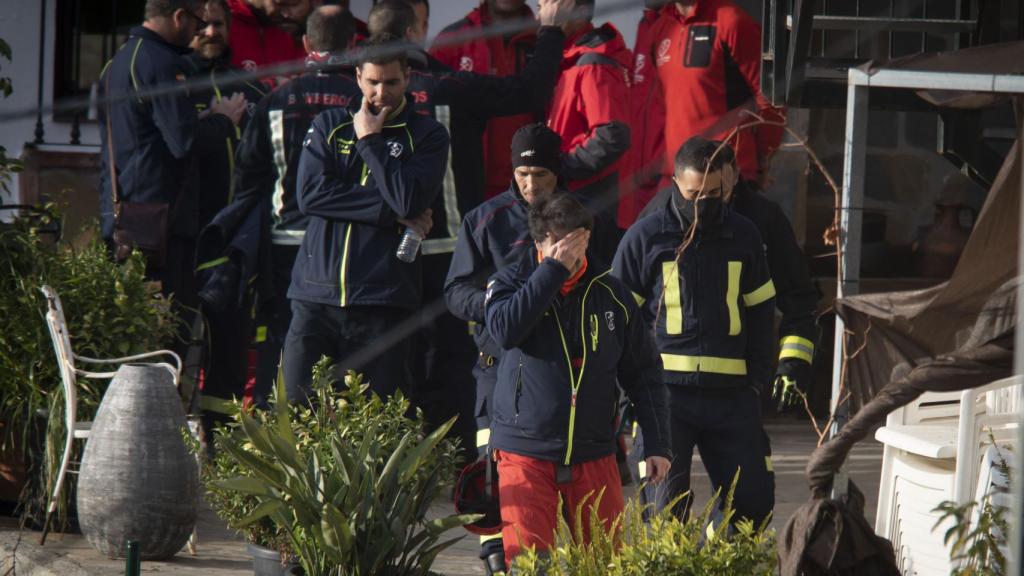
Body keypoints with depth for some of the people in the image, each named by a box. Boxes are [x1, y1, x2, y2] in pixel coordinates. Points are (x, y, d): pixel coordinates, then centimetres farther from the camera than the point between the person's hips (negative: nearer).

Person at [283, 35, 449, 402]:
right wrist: (392, 213, -6)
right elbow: (310, 193, -2)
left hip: (382, 301, -1)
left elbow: (410, 199, -9)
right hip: (317, 293, 2)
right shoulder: (329, 126, 14)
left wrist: (369, 140, -2)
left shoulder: (427, 136, 9)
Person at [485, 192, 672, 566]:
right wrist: (553, 270, -20)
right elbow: (505, 329, -22)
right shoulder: (510, 284, 2)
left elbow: (644, 374, 11)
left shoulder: (611, 295, 6)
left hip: (594, 456, 2)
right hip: (525, 453, -2)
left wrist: (657, 444, 4)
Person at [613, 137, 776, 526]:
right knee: (665, 508, -7)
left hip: (731, 393, 3)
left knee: (755, 501, 1)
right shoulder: (645, 237, 2)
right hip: (665, 390, -3)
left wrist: (758, 379, 7)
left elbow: (761, 314, 18)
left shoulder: (744, 236, 12)